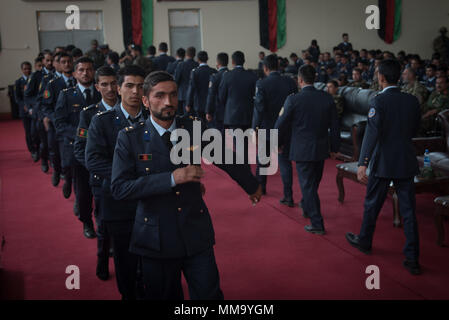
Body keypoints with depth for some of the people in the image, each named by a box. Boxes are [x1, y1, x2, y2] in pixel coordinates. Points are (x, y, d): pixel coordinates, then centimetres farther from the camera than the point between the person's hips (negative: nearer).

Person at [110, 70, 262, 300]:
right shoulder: (130, 138, -7)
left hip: (196, 235, 2)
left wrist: (252, 186, 29)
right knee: (162, 295, 12)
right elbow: (119, 188, -16)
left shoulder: (194, 128, 1)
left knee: (209, 294, 1)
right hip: (156, 238, -1)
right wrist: (171, 178, -22)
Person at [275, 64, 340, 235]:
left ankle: (317, 224, 2)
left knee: (308, 185, 2)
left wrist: (277, 143, 10)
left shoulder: (293, 100, -15)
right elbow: (334, 125, 3)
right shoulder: (327, 98, -3)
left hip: (302, 150, -5)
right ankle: (306, 208, 46)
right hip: (321, 149, 5)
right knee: (313, 182, 23)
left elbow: (281, 125, -8)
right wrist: (334, 147, 14)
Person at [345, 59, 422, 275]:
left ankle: (364, 242, 36)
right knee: (408, 211, 6)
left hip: (383, 162, -4)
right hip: (406, 162, 4)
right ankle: (412, 259, 7)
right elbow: (414, 131, 13)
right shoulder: (412, 101, 3)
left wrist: (362, 163, -27)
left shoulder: (378, 101, -14)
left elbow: (372, 133, -23)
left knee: (372, 205, 16)